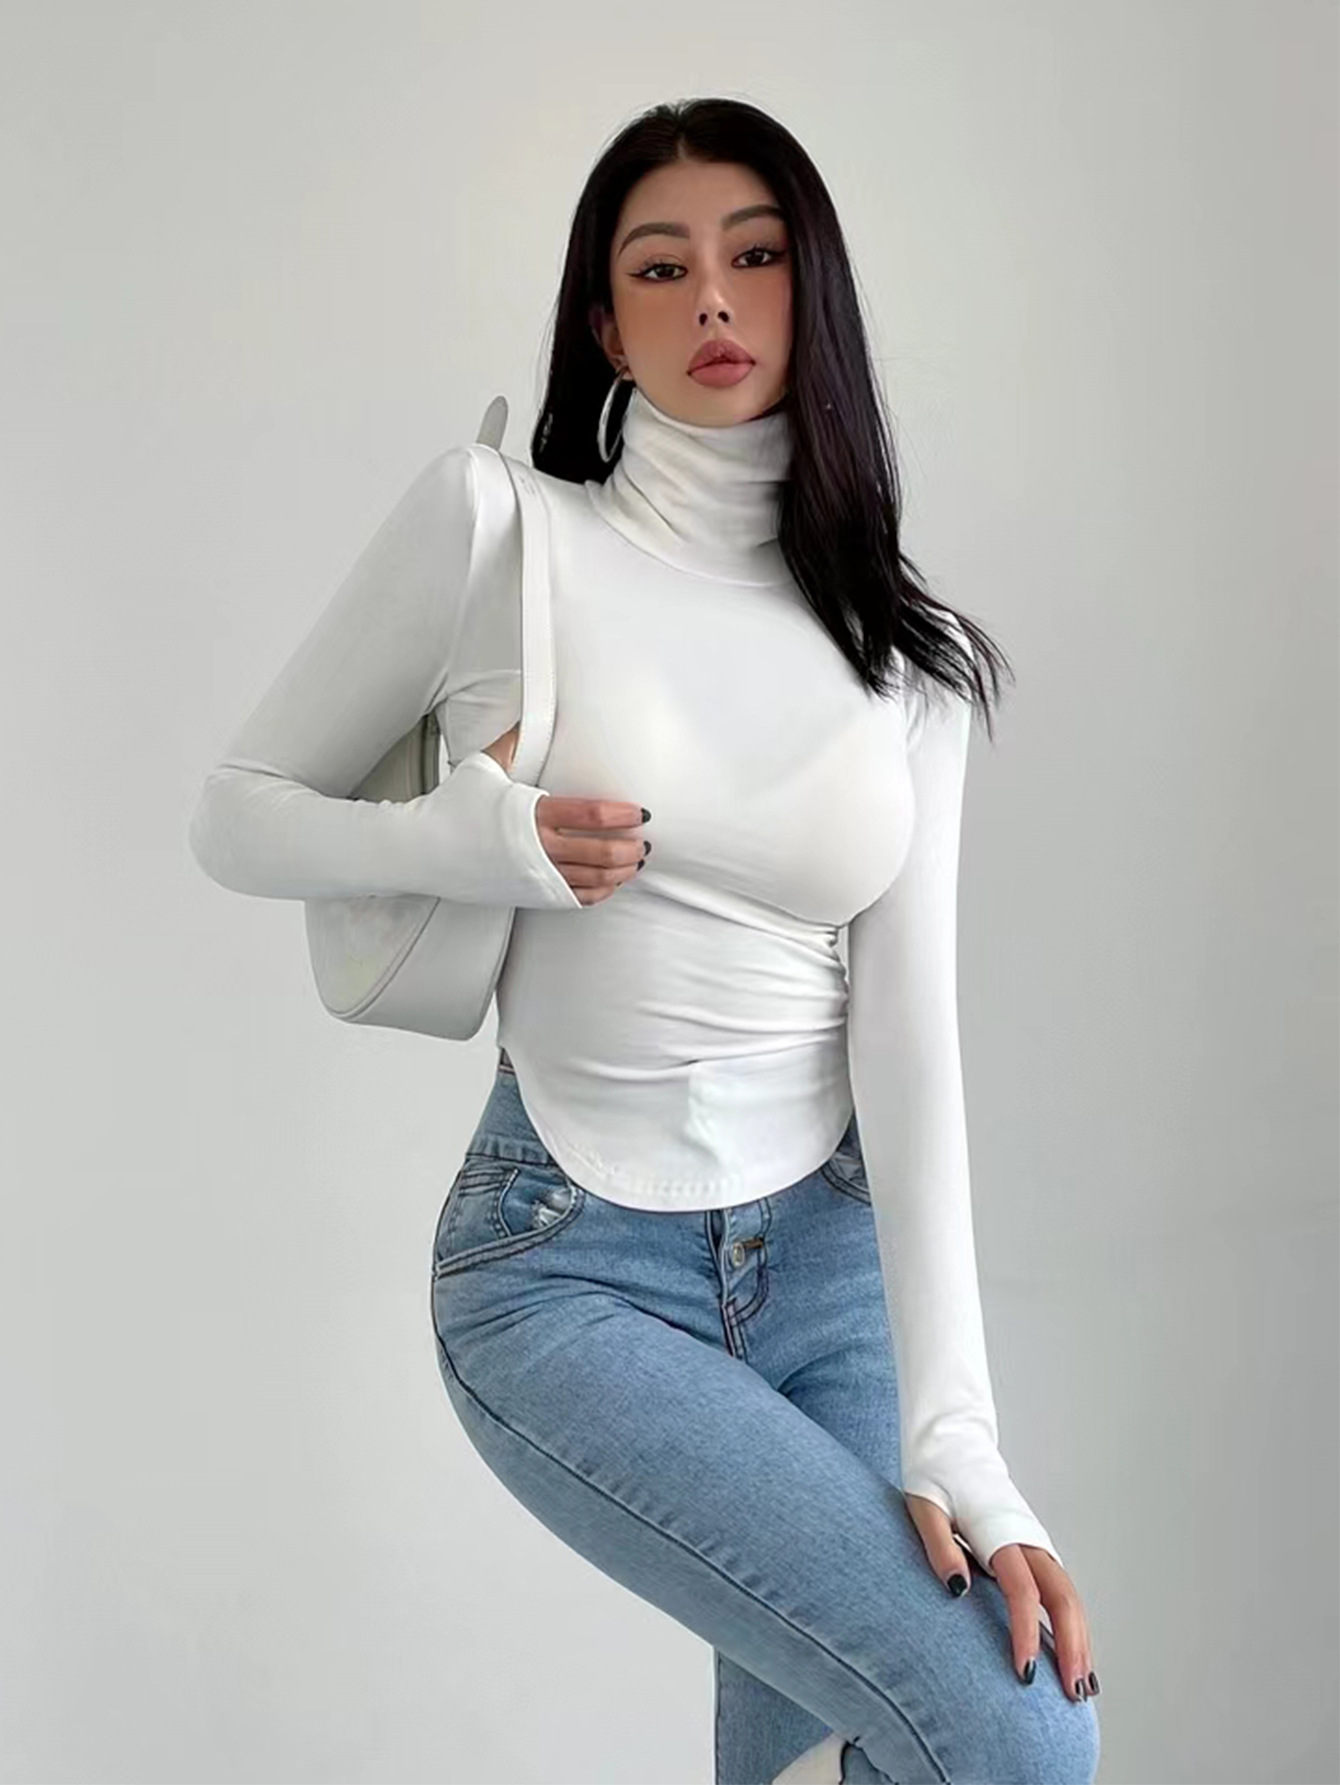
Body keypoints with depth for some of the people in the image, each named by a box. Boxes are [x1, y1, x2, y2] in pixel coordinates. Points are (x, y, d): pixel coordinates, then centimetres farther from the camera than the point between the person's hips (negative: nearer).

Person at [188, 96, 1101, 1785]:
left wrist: (952, 1426, -16)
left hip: (832, 1254, 4)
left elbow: (908, 1031, -6)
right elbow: (238, 812, 2)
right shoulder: (494, 527, -6)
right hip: (569, 1270, -4)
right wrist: (473, 842, -18)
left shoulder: (905, 645, 3)